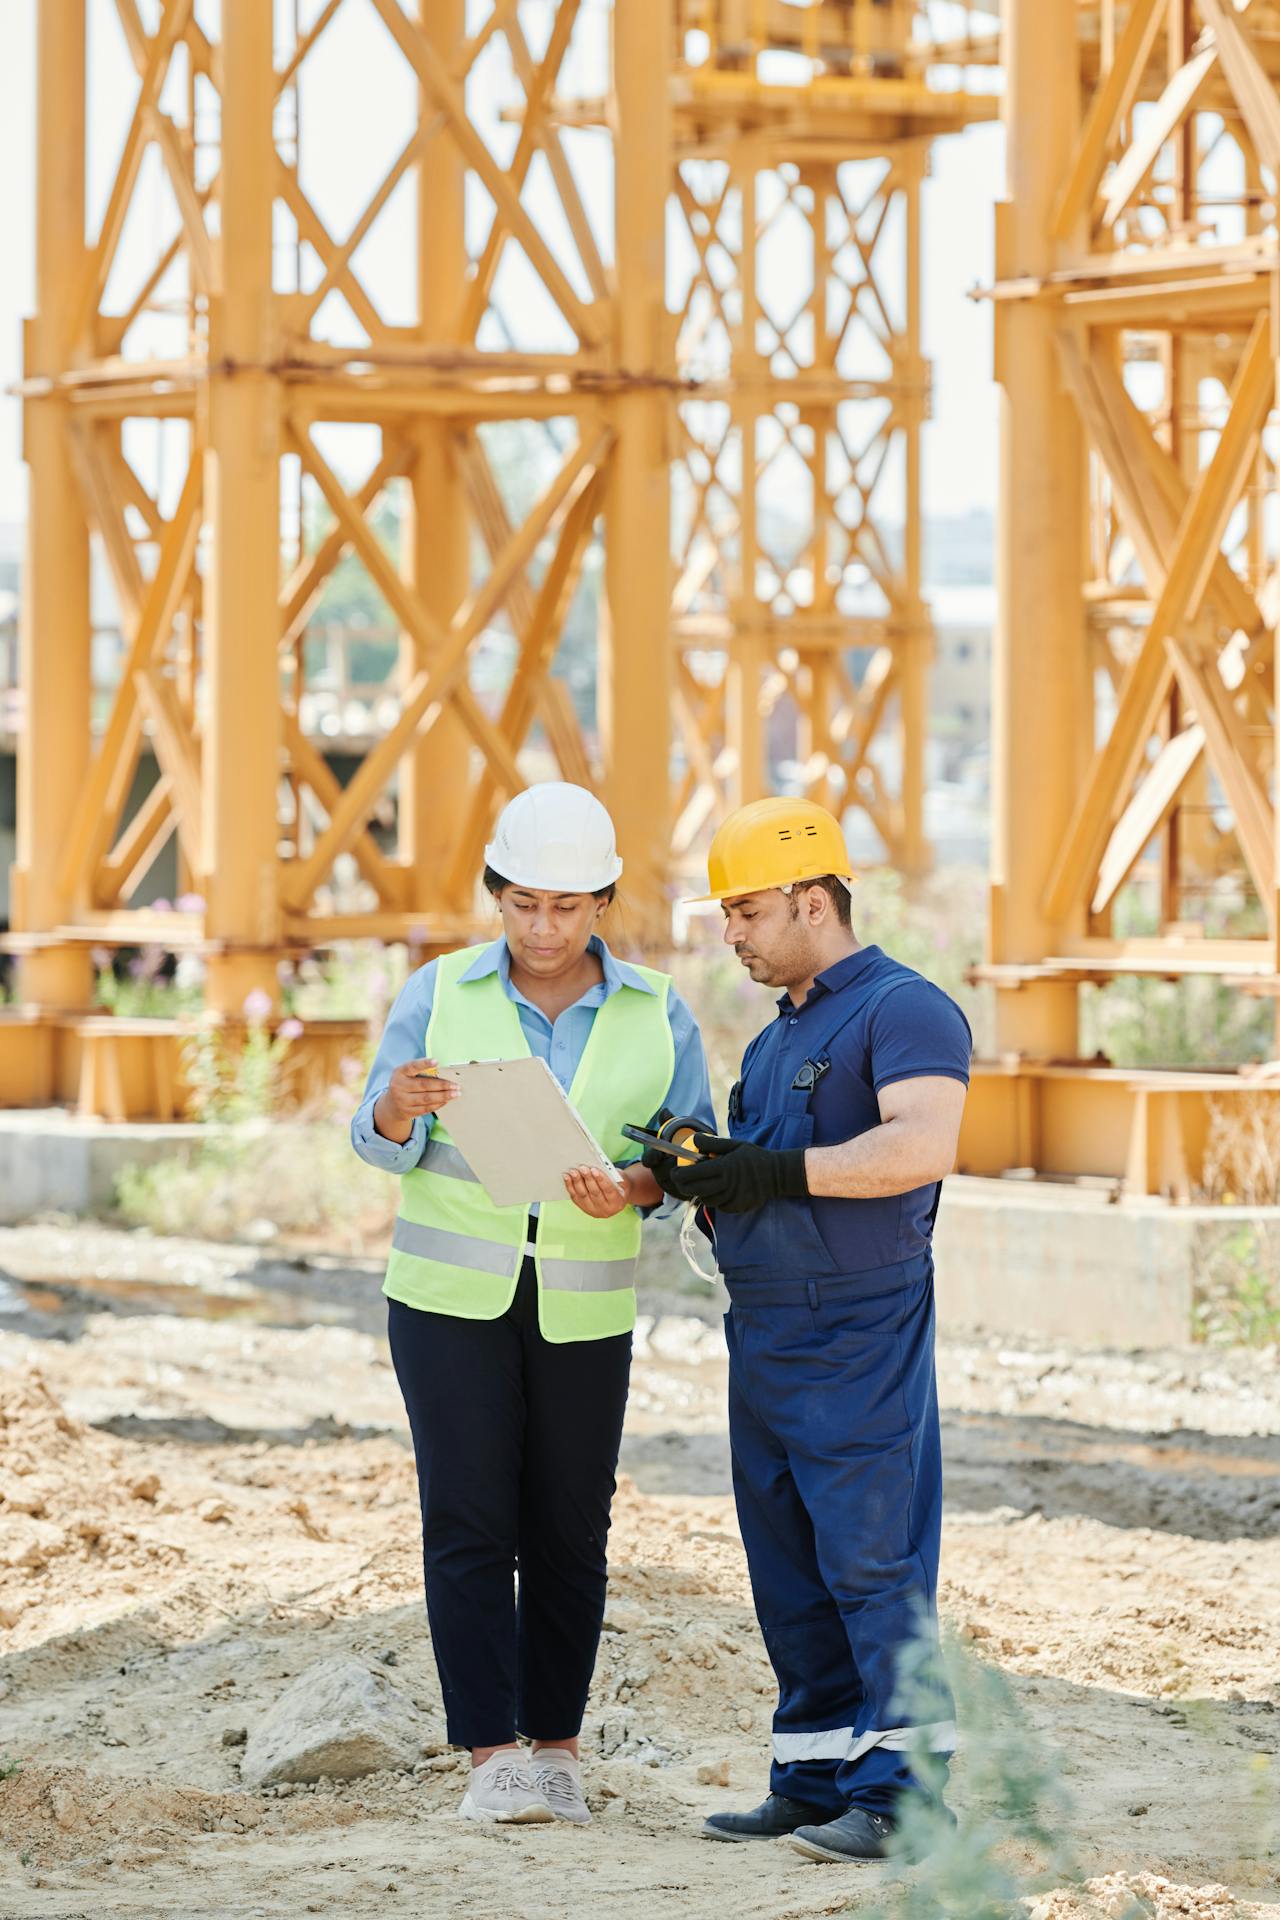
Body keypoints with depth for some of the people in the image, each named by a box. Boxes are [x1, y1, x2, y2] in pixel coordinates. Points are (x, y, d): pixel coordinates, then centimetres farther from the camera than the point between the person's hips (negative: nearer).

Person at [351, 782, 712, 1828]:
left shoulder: (656, 1014, 0)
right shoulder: (440, 994, -2)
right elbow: (382, 1145, -5)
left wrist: (632, 1189, -23)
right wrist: (400, 1106, -29)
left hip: (583, 1307, 1)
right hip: (451, 1294, -1)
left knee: (569, 1531, 3)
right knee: (470, 1523, -7)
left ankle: (557, 1745, 12)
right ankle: (490, 1753, -8)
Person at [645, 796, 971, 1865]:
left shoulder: (904, 1010, -8)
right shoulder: (774, 1040, 21)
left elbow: (922, 1145, -25)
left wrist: (772, 1171, -24)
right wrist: (698, 1173, 3)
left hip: (860, 1335, -9)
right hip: (764, 1336, 9)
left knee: (871, 1560, -9)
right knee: (789, 1572, 9)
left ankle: (904, 1795, -8)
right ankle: (817, 1781, 14)